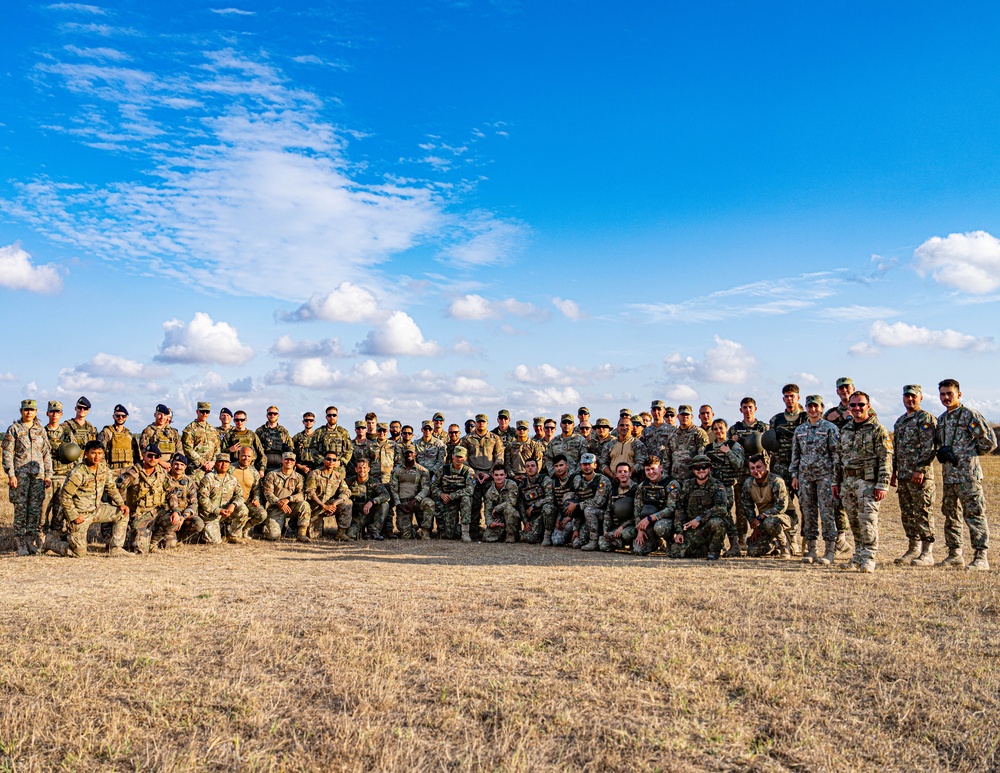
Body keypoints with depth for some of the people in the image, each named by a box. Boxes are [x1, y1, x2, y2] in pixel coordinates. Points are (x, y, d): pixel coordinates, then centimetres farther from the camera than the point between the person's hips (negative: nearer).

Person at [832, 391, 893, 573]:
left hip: (868, 482, -6)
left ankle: (868, 559, -2)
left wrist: (882, 485, -16)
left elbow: (886, 459, -10)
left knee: (868, 522, -8)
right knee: (855, 523, 11)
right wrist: (836, 481, 15)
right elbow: (839, 457, 20)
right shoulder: (845, 430, 15)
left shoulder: (878, 430, -5)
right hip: (847, 482, 6)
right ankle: (857, 558, 19)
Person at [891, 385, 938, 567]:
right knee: (907, 514, 11)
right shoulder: (900, 421, 19)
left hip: (920, 476, -8)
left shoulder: (926, 419, -6)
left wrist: (920, 469, -21)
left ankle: (927, 553, -1)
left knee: (923, 513, -6)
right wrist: (894, 472, 18)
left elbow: (929, 448, -15)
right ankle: (913, 550, 19)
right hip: (903, 476, 8)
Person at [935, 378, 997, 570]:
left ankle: (981, 557, -4)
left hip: (968, 474, -8)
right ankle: (955, 554, 21)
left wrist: (969, 453, -4)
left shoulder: (970, 415, -7)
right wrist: (942, 452, 2)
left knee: (974, 515, -7)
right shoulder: (941, 419, 16)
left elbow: (990, 441, -9)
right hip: (948, 474, 8)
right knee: (951, 515, 12)